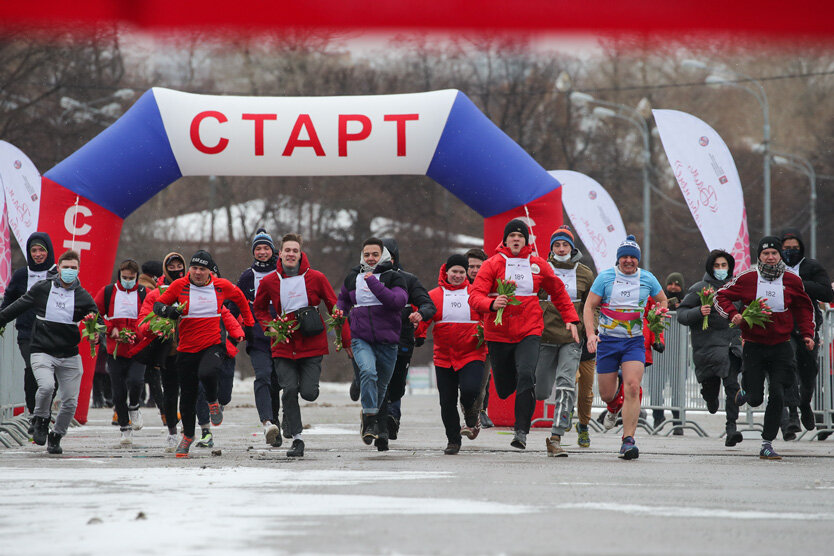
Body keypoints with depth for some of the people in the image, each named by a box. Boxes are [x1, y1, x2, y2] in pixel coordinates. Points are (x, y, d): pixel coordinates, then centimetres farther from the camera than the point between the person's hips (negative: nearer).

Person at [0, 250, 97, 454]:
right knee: (46, 386, -27)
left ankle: (55, 437, 21)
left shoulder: (83, 297, 3)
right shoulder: (42, 289, 1)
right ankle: (40, 421, 0)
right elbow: (17, 307, 12)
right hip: (42, 353, -2)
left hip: (70, 357, 2)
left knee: (70, 401, 0)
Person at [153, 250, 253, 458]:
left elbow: (240, 298, 18)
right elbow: (158, 304, 4)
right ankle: (188, 435, 32)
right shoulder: (179, 286, -2)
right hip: (187, 348, 2)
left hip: (213, 345, -2)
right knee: (187, 396, 8)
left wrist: (248, 325, 22)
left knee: (206, 373, -33)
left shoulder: (221, 286, -1)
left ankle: (213, 403, 0)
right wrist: (169, 311, -19)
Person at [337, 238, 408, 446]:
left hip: (387, 341, -1)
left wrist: (374, 284, -25)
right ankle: (369, 417, -27)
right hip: (361, 340, 1)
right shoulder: (352, 278, 10)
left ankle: (378, 426, 31)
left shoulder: (393, 278, -1)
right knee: (368, 371, -28)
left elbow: (398, 301, -21)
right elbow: (342, 304, 27)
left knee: (381, 386, 10)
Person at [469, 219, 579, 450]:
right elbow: (475, 296, -8)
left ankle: (521, 431, -22)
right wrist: (492, 304, -28)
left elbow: (558, 292, 21)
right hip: (498, 334, 0)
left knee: (526, 375, -24)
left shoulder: (538, 265, 6)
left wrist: (571, 319, 15)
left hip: (529, 332, 0)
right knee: (504, 390, 8)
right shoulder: (493, 264, 1)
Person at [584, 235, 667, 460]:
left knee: (632, 388, -19)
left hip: (635, 341, 0)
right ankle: (614, 407, 46)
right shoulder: (605, 277, -2)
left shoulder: (647, 279, 2)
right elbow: (589, 306, 0)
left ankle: (628, 440, -19)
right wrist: (590, 334, -13)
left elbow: (662, 300, 20)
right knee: (606, 394, 6)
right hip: (607, 340, 0)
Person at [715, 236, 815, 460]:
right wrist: (732, 314, -15)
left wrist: (807, 334, 5)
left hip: (781, 347, 1)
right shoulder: (747, 279, -6)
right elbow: (721, 297, 3)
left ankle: (767, 444, -1)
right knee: (755, 399, -1)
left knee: (777, 395, -10)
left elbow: (804, 308, 16)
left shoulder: (792, 281, 1)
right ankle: (746, 388, 38)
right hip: (753, 345, -1)